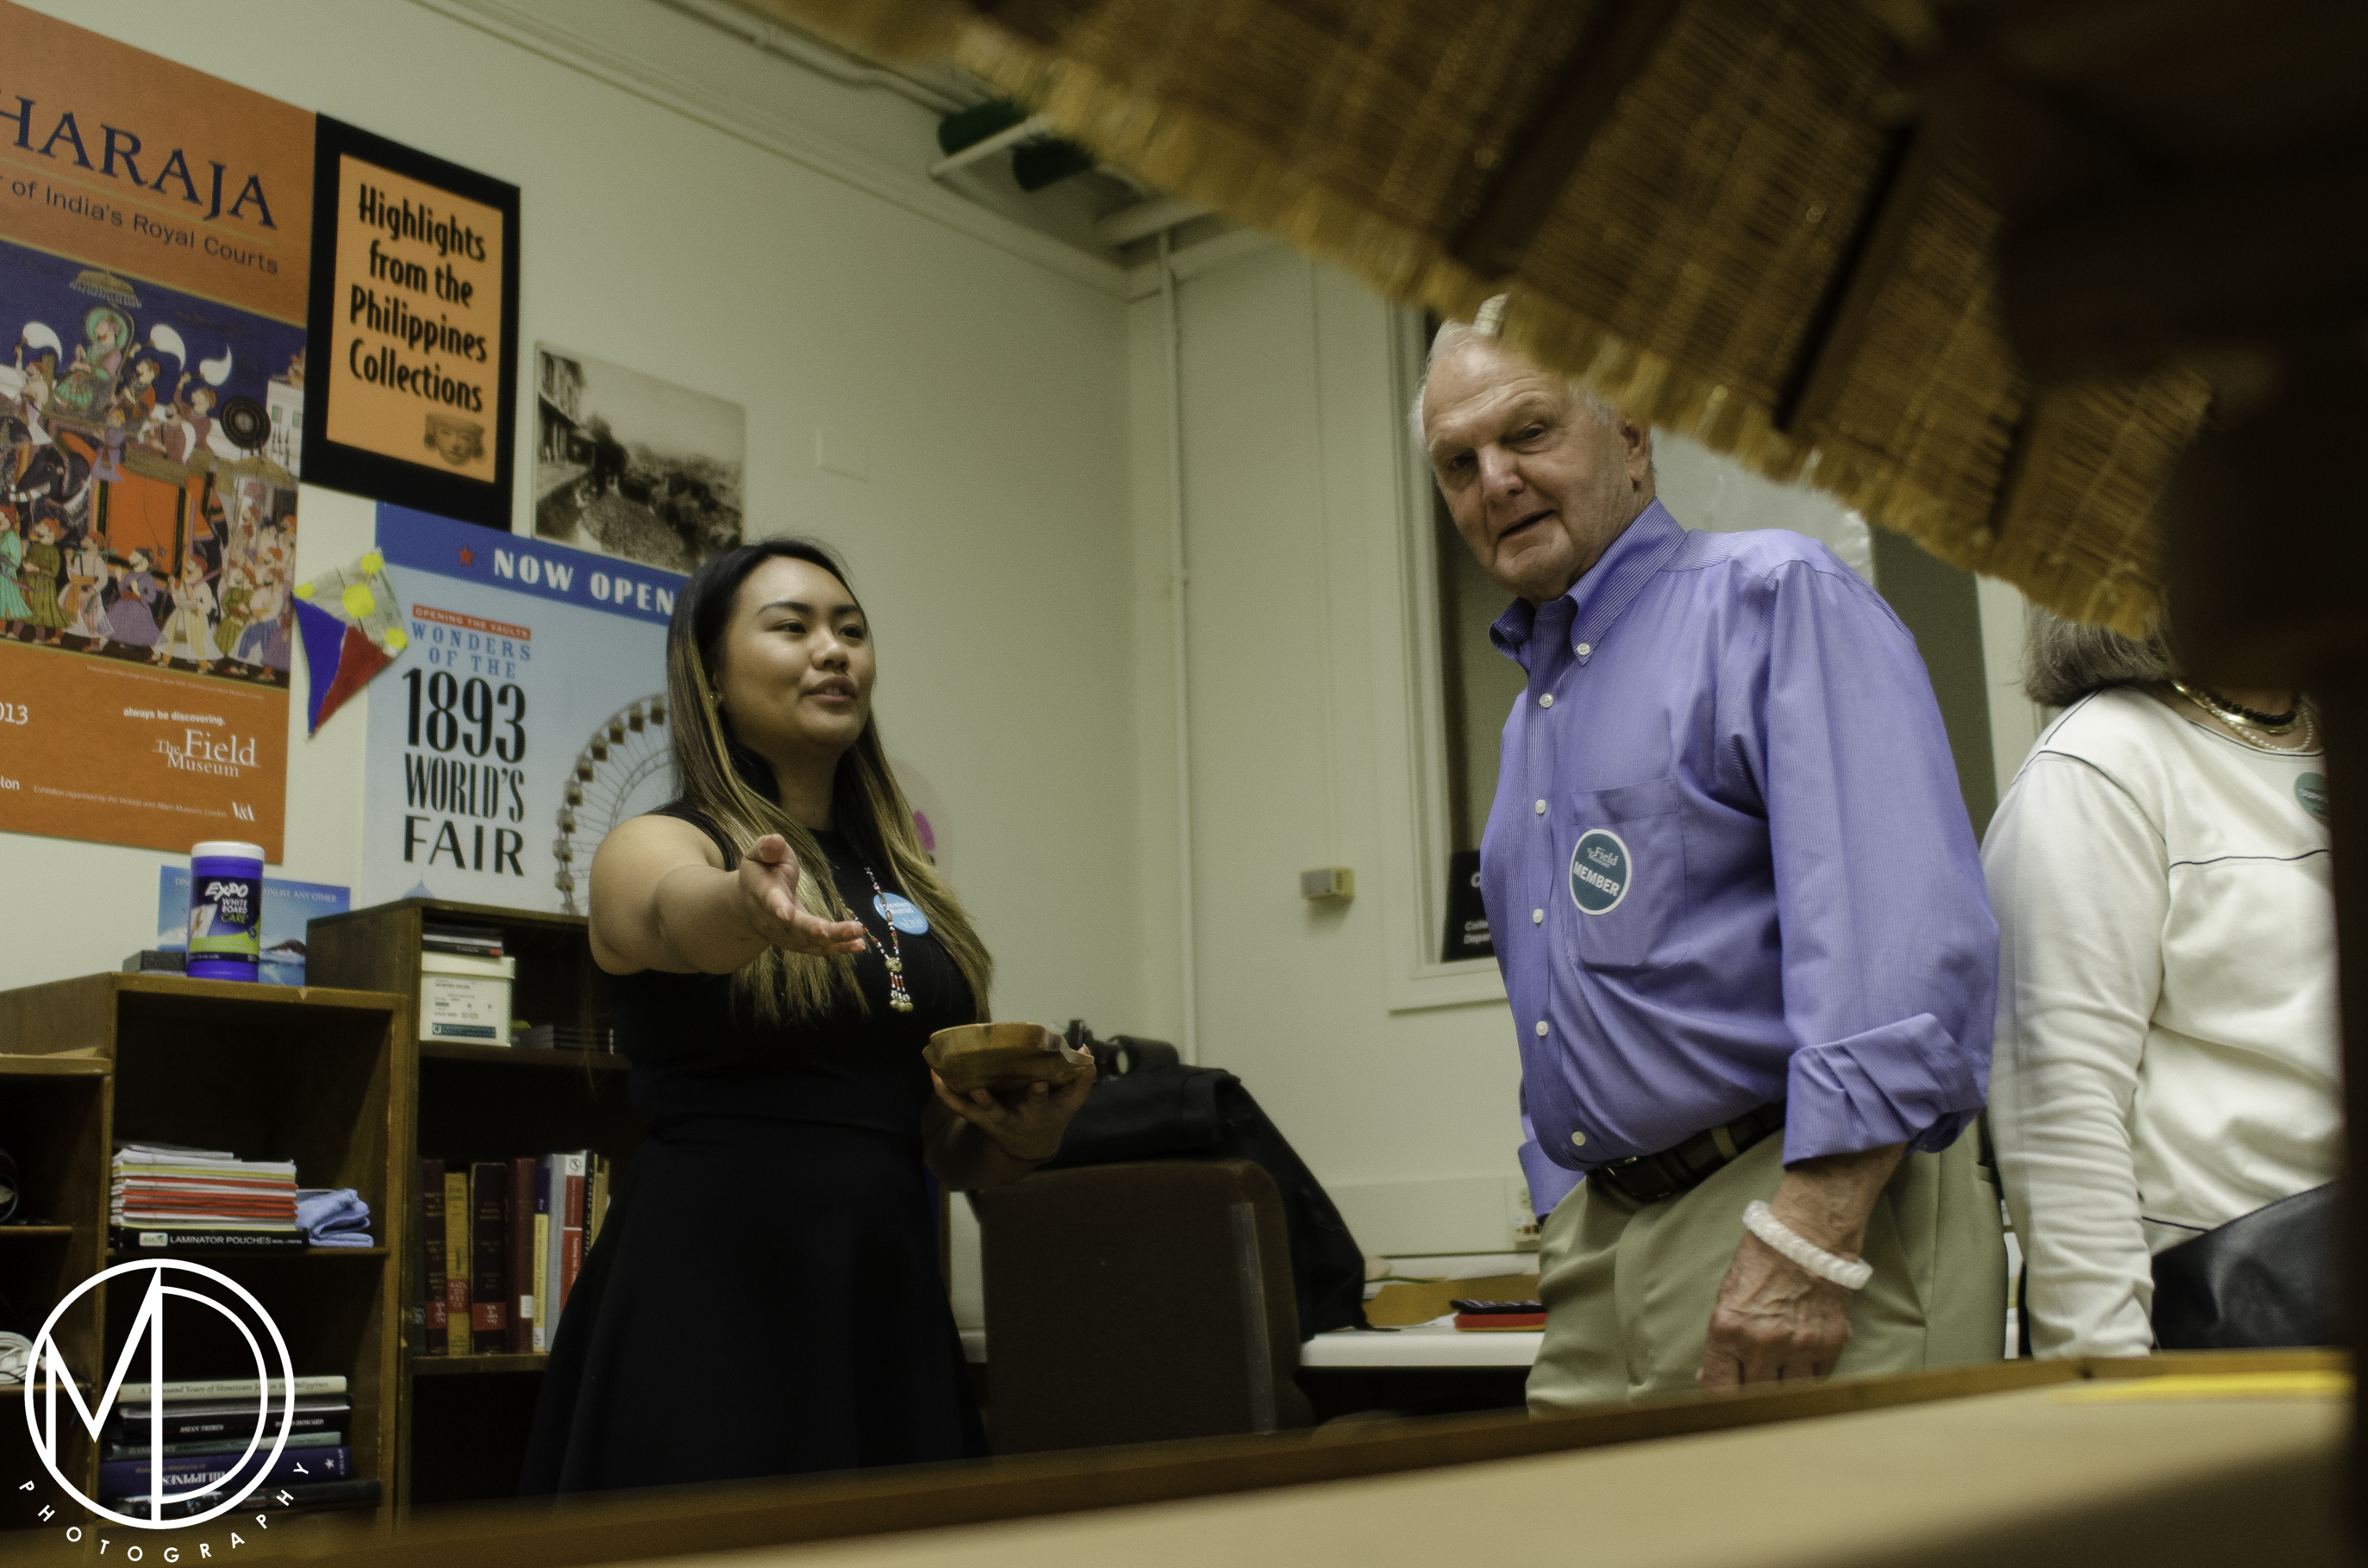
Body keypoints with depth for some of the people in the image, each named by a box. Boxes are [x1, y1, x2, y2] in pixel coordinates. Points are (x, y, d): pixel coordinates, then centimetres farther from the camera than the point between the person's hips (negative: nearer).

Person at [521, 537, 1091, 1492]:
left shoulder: (908, 882, 15)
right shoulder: (653, 848, -1)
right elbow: (681, 917, -27)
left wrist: (1031, 1133, -4)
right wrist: (752, 905, -48)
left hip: (890, 1306, 5)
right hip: (709, 1299, -5)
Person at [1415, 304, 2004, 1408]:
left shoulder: (1774, 600, -6)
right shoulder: (1531, 716, 20)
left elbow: (1903, 924, -20)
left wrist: (1809, 1234, -25)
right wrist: (1573, 1229, 16)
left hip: (1819, 1210, -7)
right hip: (1604, 1245, 8)